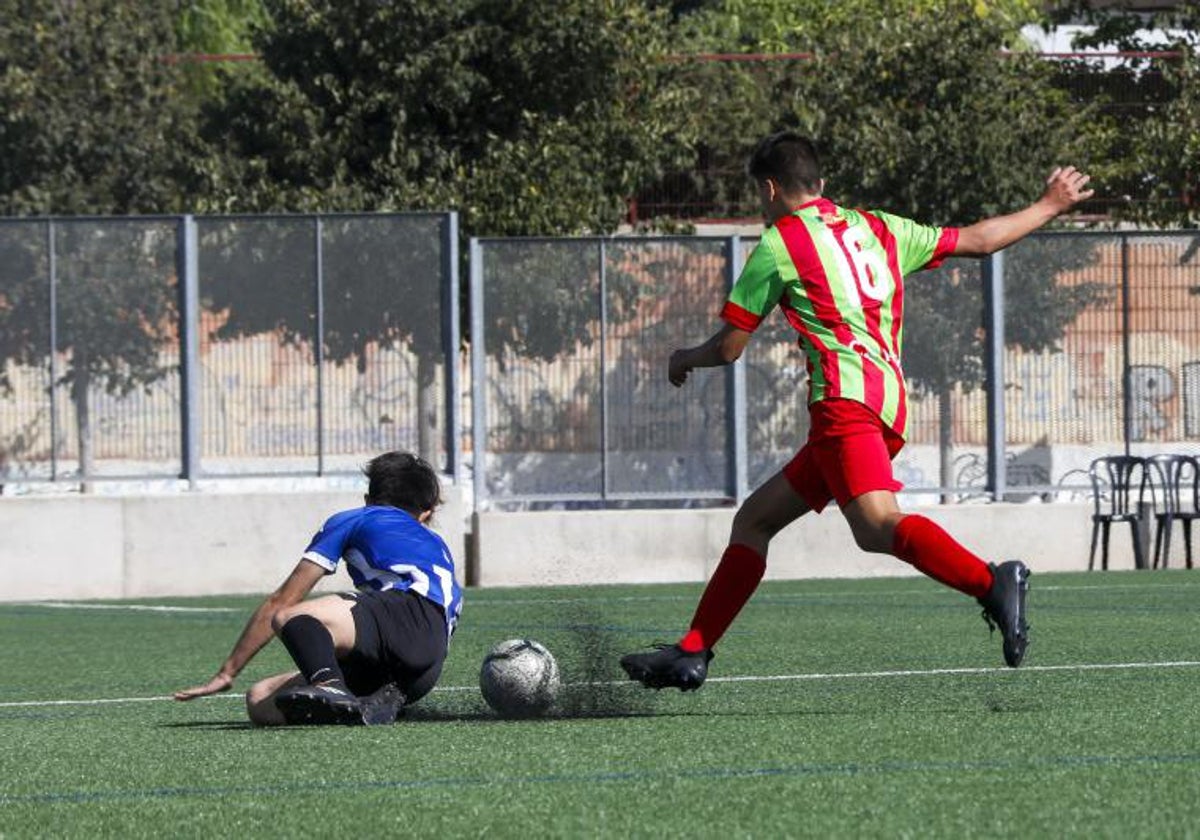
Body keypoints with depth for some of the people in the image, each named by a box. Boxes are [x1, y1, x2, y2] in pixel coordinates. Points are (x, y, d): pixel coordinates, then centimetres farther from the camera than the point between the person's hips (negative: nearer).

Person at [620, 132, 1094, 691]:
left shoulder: (780, 242, 5)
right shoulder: (878, 229, 22)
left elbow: (729, 347, 9)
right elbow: (978, 240, 29)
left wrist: (685, 360, 31)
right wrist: (1049, 206, 45)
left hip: (844, 395, -9)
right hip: (890, 401, 9)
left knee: (877, 528, -28)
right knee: (754, 520, 16)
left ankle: (992, 584, -49)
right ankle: (691, 654, 16)